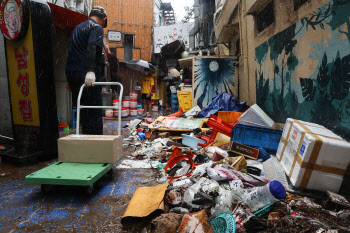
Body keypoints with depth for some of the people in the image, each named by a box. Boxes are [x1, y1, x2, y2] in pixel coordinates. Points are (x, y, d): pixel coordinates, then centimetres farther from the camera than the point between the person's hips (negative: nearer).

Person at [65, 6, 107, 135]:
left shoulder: (77, 27, 26)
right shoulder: (97, 27, 0)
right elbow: (92, 47, -19)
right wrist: (90, 71, -31)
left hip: (70, 71, 8)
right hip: (86, 74, -8)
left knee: (83, 111, 13)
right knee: (95, 112, -4)